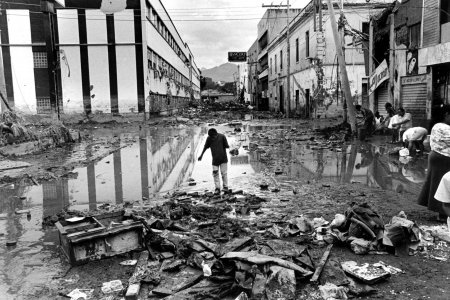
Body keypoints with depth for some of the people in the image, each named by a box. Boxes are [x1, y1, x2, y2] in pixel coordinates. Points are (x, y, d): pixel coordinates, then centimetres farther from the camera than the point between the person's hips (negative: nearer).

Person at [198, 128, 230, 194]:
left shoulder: (222, 136, -11)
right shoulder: (209, 139, -3)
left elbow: (227, 146, -6)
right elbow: (205, 147, 10)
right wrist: (201, 155, 11)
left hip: (223, 159, -2)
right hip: (215, 159, 3)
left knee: (224, 173, -1)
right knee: (215, 173, -1)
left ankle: (225, 187, 12)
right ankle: (217, 188, 6)